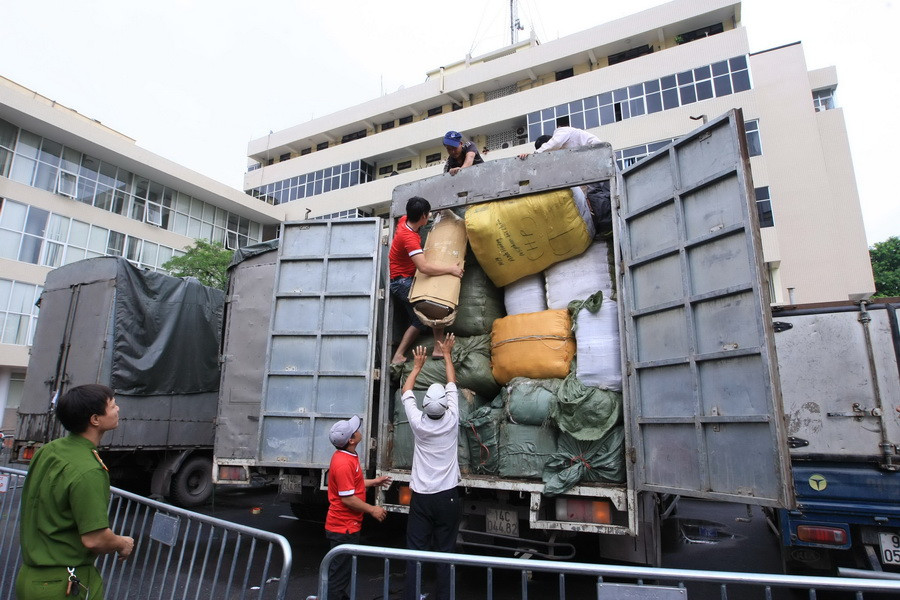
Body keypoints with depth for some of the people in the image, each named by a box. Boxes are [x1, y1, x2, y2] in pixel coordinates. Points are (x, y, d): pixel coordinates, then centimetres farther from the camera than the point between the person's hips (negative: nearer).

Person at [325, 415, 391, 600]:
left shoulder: (347, 456, 4)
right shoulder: (344, 464, -28)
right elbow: (347, 498, -26)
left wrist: (374, 481, 18)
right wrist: (372, 510, -16)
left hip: (345, 526, 10)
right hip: (344, 528, -10)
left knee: (341, 570, 23)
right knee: (339, 573, 4)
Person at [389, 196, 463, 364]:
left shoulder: (405, 220, -1)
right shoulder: (409, 237, -30)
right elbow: (424, 267, -41)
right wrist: (450, 269, -32)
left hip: (402, 280, 10)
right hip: (402, 281, -10)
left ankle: (398, 356, 9)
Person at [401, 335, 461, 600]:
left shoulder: (418, 422, -9)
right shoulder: (451, 420, -9)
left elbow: (406, 390, 9)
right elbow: (452, 383, 5)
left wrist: (417, 366, 21)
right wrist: (447, 354, 16)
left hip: (421, 496, 0)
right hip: (448, 496, 0)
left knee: (415, 551, 6)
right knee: (445, 552, 8)